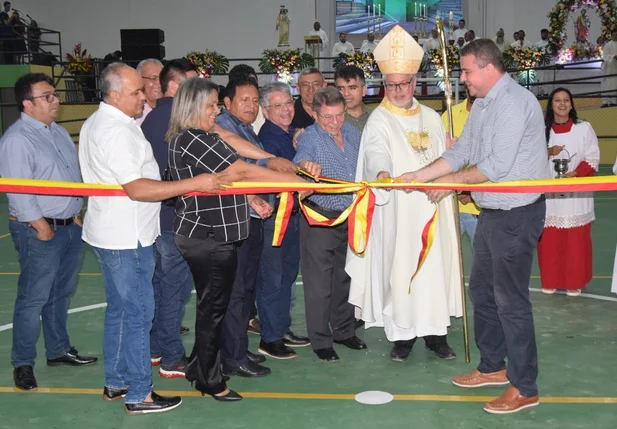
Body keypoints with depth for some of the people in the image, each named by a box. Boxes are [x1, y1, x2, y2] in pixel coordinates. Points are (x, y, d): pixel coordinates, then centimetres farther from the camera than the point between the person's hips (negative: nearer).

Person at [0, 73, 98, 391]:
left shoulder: (58, 132, 12)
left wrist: (77, 213, 15)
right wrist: (40, 225, -17)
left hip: (71, 226, 8)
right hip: (40, 231, -8)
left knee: (61, 294, 18)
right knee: (33, 298, -1)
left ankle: (59, 350, 31)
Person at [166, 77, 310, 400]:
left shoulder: (191, 138, 13)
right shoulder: (192, 140, -19)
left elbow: (223, 179, 19)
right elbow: (243, 171, -23)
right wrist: (298, 181, -20)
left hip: (209, 236, 10)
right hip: (208, 238, -10)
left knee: (211, 304, 18)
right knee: (213, 307, 1)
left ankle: (199, 367, 32)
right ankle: (210, 380, 15)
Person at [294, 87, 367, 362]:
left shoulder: (352, 132, 9)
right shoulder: (309, 137, -9)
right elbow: (301, 159, -30)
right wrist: (306, 165, -51)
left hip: (350, 216, 6)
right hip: (320, 218, -6)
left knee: (345, 276, 17)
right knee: (319, 282, -1)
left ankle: (344, 331, 32)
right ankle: (320, 340, 11)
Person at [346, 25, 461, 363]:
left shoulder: (431, 117, 13)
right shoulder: (379, 120, -4)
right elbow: (376, 153, -25)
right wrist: (382, 173, -44)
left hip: (433, 210, 4)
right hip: (398, 212, -4)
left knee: (435, 268, 6)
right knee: (400, 269, -2)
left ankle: (435, 331, 18)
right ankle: (402, 334, 12)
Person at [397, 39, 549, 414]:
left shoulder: (514, 102, -19)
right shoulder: (482, 104, 11)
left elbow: (497, 166, -23)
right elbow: (461, 152, 11)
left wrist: (452, 180, -11)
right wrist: (418, 177, 3)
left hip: (517, 214, -10)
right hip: (493, 212, 10)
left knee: (511, 299, -2)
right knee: (482, 290, 18)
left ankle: (524, 387, 12)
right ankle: (493, 367, 34)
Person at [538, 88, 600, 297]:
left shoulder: (584, 128, 2)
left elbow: (593, 157, 0)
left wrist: (575, 174, -15)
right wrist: (548, 153, -14)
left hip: (577, 193, -1)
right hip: (549, 193, 1)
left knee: (576, 240, 1)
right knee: (549, 239, 4)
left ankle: (575, 282, 13)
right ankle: (551, 280, 17)